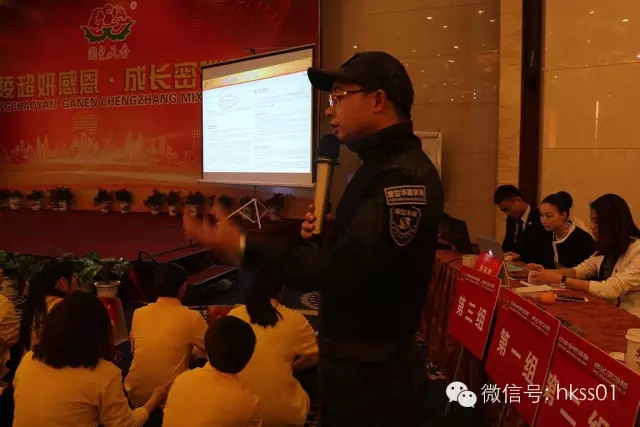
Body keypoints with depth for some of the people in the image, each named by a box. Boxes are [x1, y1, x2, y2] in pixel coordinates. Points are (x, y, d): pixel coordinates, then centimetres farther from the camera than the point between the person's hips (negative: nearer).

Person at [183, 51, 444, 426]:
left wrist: (243, 247, -28)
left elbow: (343, 269, -30)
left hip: (374, 372, -9)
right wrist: (321, 236, -3)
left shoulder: (405, 176, -22)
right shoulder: (381, 166, 11)